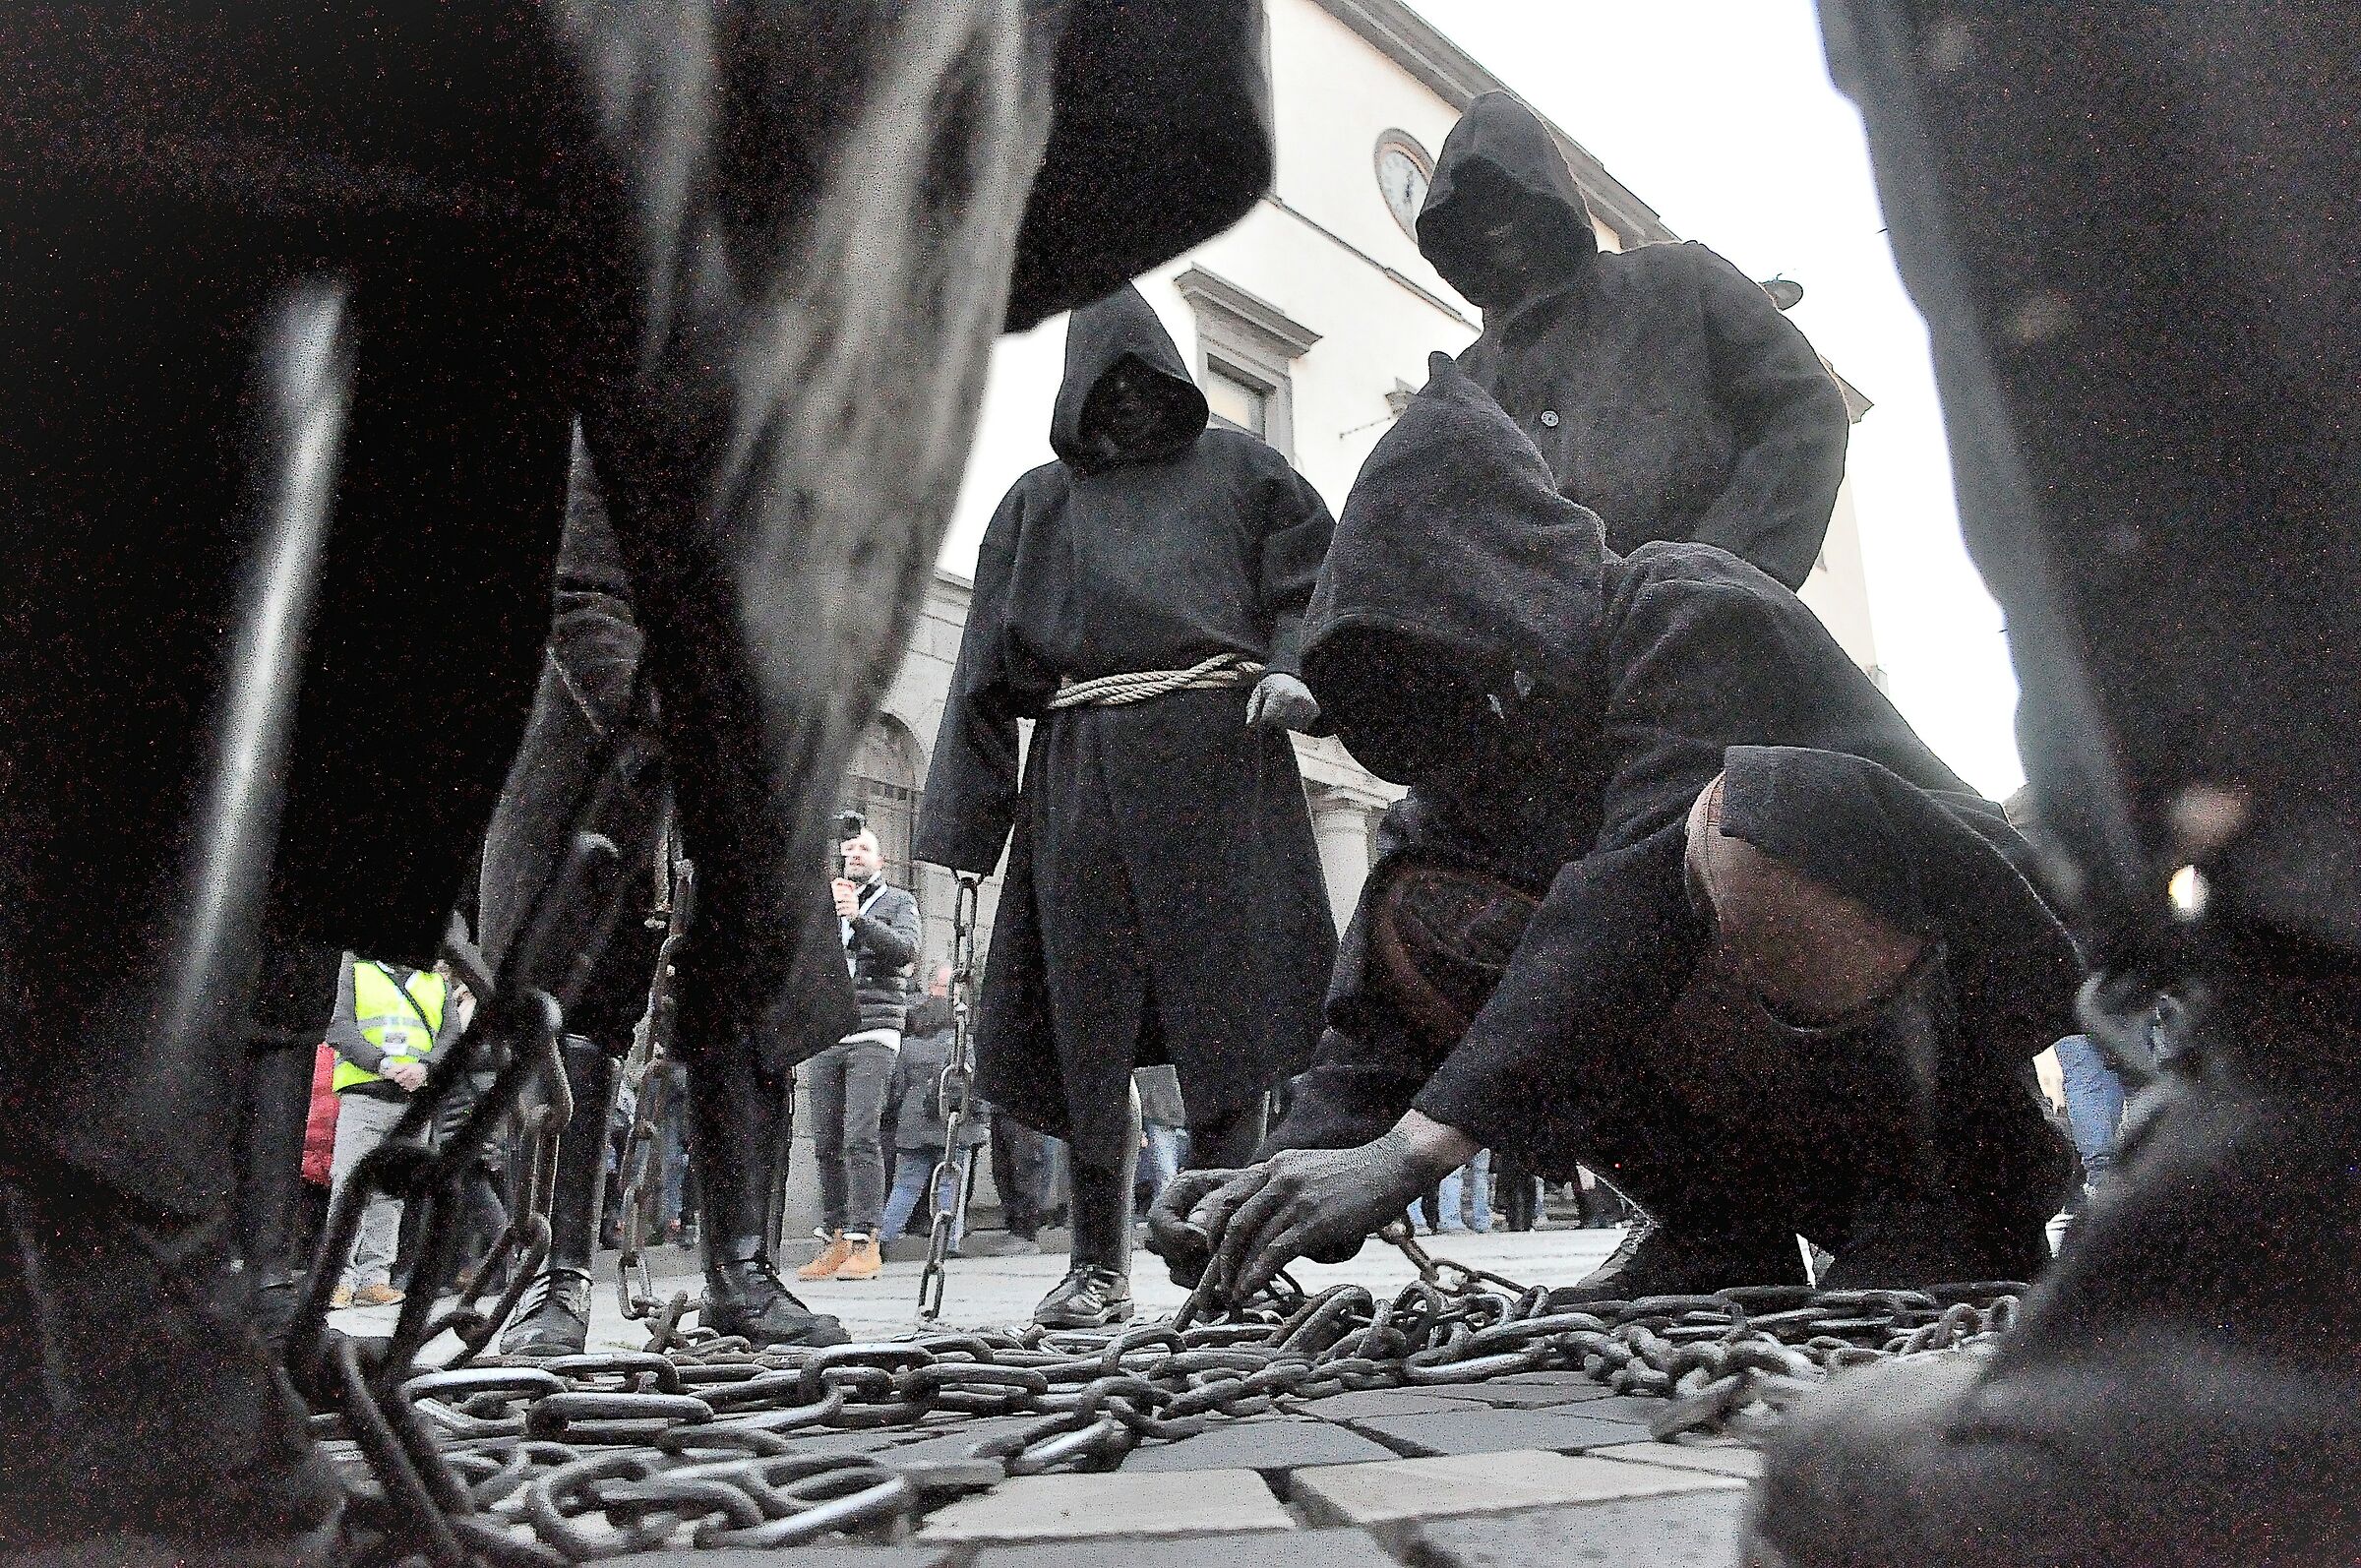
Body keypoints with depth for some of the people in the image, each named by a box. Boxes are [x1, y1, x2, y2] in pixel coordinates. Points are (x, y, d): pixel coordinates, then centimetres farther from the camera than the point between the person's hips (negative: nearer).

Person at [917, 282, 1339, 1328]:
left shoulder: (1235, 466, 20)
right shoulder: (1038, 503, 21)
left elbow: (1313, 577, 12)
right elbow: (994, 666, 13)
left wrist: (1292, 669, -10)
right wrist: (967, 817, 4)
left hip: (1219, 751, -1)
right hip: (1084, 766, 1)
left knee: (1224, 994, -5)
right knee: (1090, 1011, -2)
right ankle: (1100, 1267, 5)